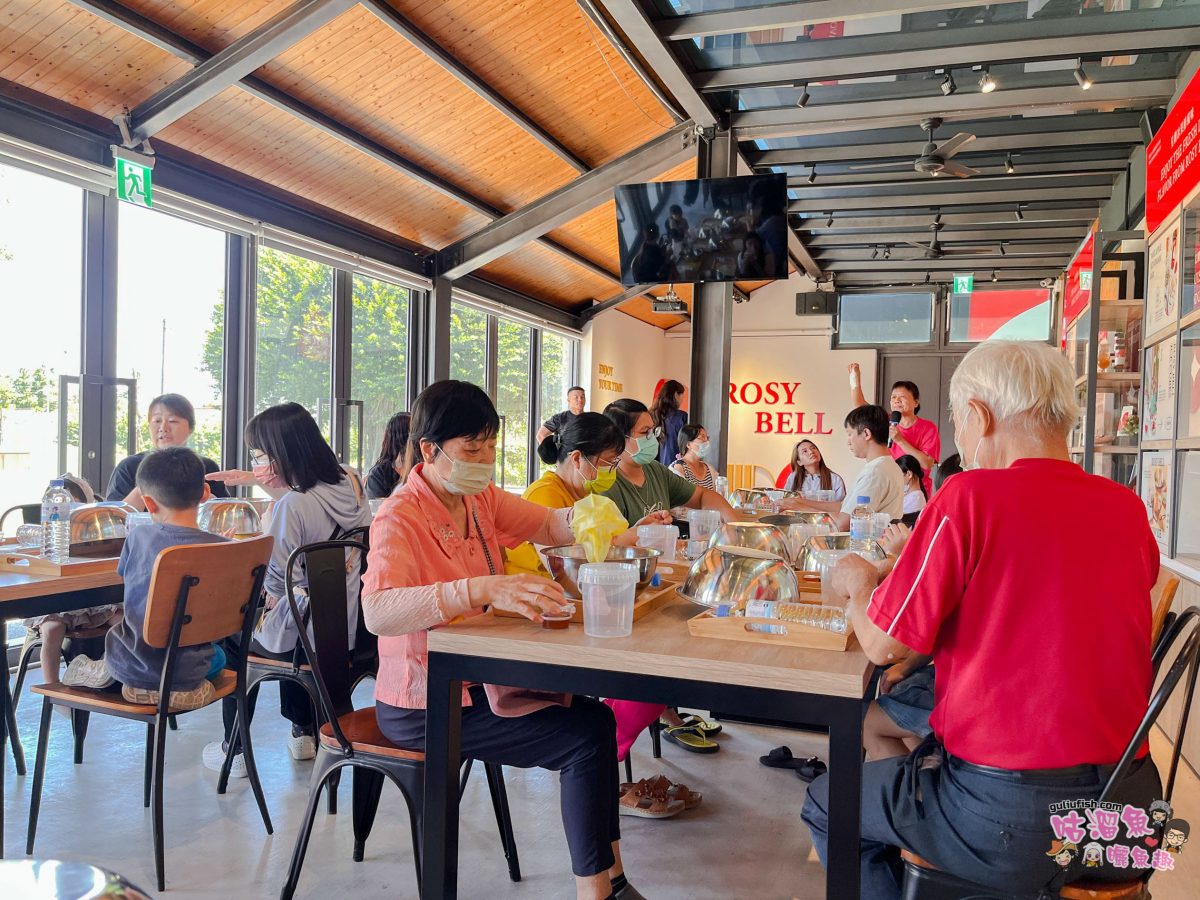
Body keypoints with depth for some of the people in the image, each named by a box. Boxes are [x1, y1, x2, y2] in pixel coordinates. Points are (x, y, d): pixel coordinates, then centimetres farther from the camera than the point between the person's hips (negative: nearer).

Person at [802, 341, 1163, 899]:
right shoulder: (1128, 508, 0)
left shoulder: (971, 497, -18)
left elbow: (882, 644, -12)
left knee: (827, 805, 17)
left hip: (1007, 817, -7)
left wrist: (859, 583, 8)